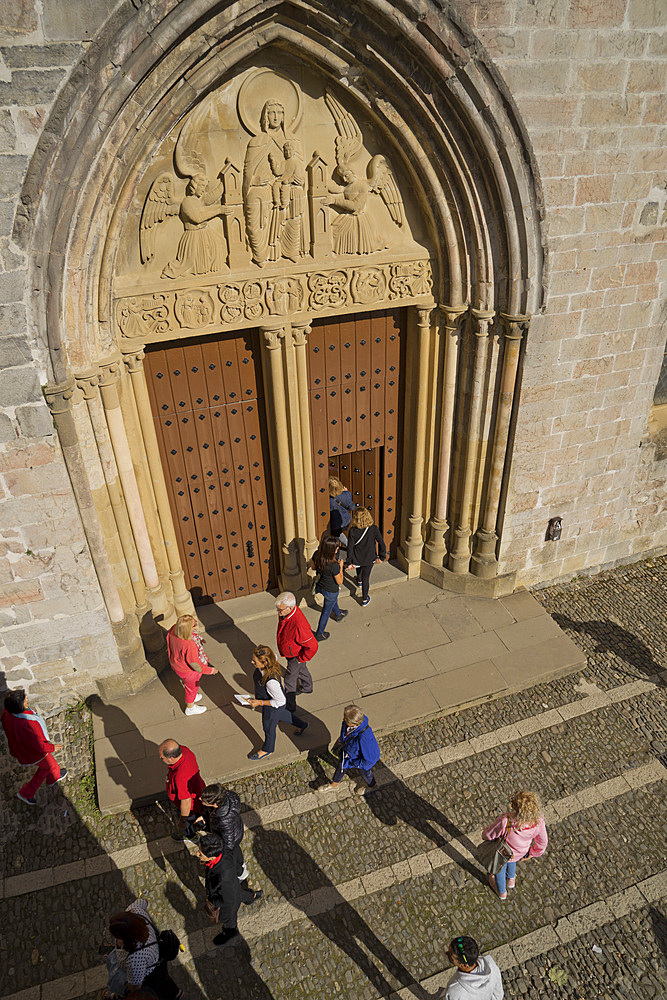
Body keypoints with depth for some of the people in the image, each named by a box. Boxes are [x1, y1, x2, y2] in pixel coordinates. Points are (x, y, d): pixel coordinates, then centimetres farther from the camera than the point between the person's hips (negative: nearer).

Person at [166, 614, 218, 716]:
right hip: (188, 670, -7)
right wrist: (211, 670, -13)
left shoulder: (174, 629, -25)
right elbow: (196, 665, -31)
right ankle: (190, 708, 53)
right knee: (192, 687, 25)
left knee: (188, 683, 36)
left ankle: (190, 697, 65)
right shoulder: (189, 646, -46)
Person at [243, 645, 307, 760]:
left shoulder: (271, 681, -47)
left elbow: (280, 701, -34)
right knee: (280, 715, 36)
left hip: (273, 707, -7)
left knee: (269, 728, 24)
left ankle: (267, 749, 55)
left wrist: (259, 703, -29)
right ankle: (301, 725, 61)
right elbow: (274, 656, 0)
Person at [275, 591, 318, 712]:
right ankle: (307, 687, 61)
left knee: (289, 680, 13)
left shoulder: (298, 624, -45)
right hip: (289, 652, 8)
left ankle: (290, 705, 37)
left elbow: (312, 646, -35)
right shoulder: (285, 612, -20)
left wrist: (301, 658, -20)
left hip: (295, 655, -7)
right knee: (301, 669, 33)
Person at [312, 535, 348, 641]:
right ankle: (319, 635, 40)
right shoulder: (334, 566, -39)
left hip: (319, 586, 6)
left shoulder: (316, 555, -22)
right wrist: (341, 566, -14)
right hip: (331, 591, -6)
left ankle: (338, 614, 67)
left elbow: (314, 566, 1)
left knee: (333, 600, 37)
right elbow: (339, 582, -23)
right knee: (326, 611, 20)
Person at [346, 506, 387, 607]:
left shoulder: (352, 531, -25)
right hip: (369, 558, -1)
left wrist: (349, 562, -7)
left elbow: (350, 547, -18)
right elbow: (382, 544, -16)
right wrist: (382, 557, 0)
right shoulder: (374, 529, -23)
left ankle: (359, 581, 66)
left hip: (357, 558, 1)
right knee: (366, 577, 17)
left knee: (359, 569, 34)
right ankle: (365, 600, 30)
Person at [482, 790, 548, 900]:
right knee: (511, 862, 40)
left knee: (500, 867, 32)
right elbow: (542, 842, -12)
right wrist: (532, 853, 9)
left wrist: (486, 832, -2)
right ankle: (511, 880, 69)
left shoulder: (505, 821, -47)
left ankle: (501, 892, 62)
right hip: (520, 853, 3)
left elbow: (488, 835, -28)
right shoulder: (538, 822, -34)